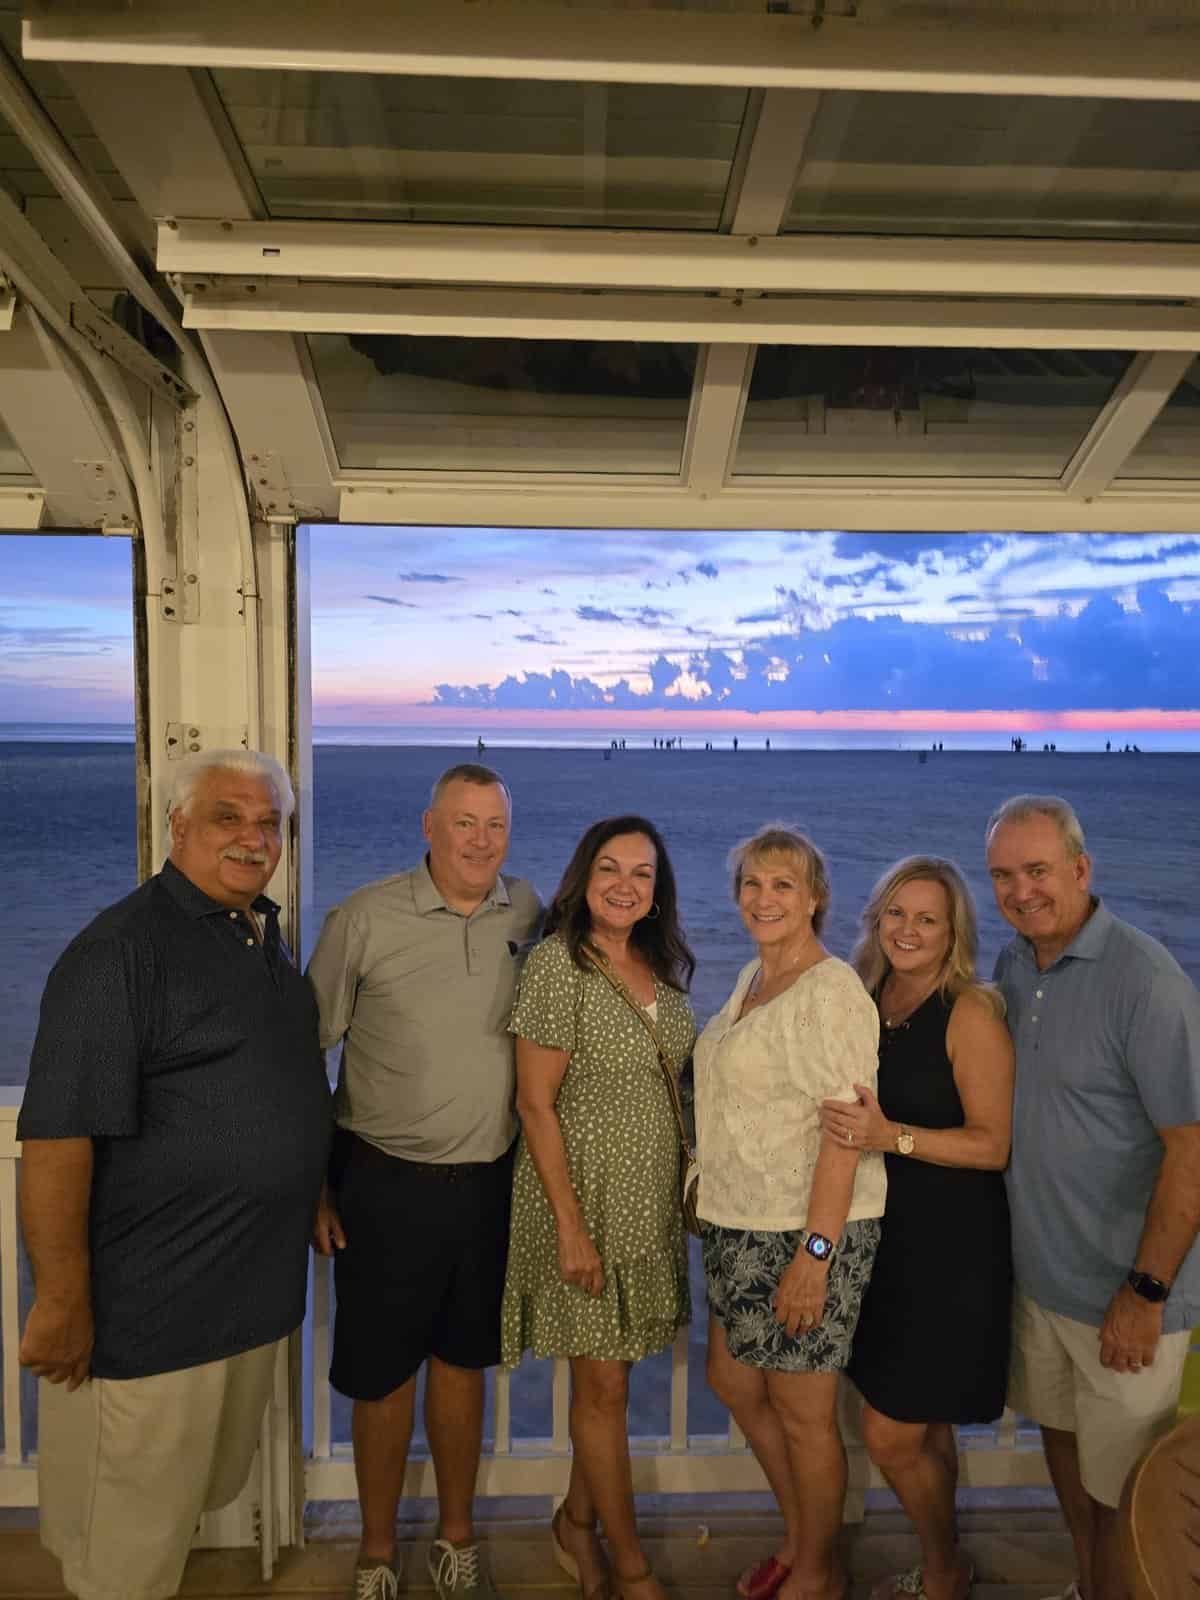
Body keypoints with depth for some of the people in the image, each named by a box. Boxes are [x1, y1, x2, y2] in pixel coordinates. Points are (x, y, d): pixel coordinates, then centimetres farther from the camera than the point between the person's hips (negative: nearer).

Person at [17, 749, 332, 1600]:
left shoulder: (268, 936, 7)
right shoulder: (121, 948, -20)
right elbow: (57, 1136, -23)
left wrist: (313, 1196, 18)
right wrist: (61, 1301, -22)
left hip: (254, 1294, 8)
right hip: (150, 1307, -8)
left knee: (214, 1490, 26)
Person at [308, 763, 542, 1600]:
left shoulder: (530, 915, -1)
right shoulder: (365, 918, -11)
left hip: (491, 1182, 3)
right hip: (386, 1184, -2)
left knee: (462, 1360, 19)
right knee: (382, 1372, 13)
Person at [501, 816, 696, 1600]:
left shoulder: (663, 968, 4)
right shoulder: (559, 963, -16)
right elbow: (536, 1104, -16)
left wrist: (691, 1188, 6)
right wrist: (571, 1227, -17)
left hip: (652, 1201, 6)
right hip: (588, 1195, -6)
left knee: (610, 1373, 17)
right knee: (604, 1385, 8)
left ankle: (577, 1521, 38)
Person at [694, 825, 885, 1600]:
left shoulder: (831, 992, -19)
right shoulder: (752, 978, 9)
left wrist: (815, 1251, -23)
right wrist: (714, 1203, 20)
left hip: (808, 1230, -9)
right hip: (743, 1221, 9)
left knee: (801, 1407, 8)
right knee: (733, 1381, 20)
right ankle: (799, 1537, 42)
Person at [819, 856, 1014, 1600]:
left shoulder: (971, 1013, -15)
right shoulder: (865, 1002, 3)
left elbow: (995, 1144, -18)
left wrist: (893, 1136, -27)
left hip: (951, 1250, -6)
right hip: (883, 1236, 6)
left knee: (893, 1433, 2)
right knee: (921, 1427, 20)